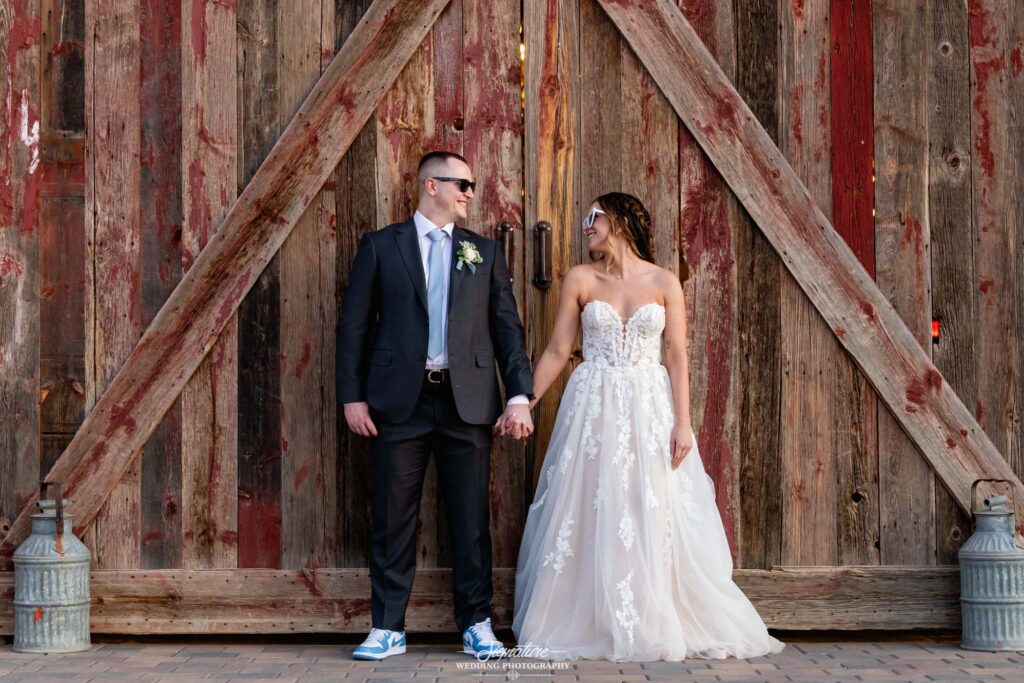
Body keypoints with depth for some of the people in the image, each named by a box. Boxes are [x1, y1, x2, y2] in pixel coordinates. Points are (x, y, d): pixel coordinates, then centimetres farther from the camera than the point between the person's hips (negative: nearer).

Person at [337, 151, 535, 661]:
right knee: (393, 520, 4)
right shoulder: (380, 246, 6)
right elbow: (354, 326, 4)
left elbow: (507, 327, 7)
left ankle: (476, 625, 15)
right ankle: (388, 628, 13)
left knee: (471, 520, 5)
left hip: (467, 402, 2)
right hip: (400, 401, -1)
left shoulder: (484, 252, 12)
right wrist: (352, 396, -2)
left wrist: (520, 395, -3)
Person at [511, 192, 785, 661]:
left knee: (657, 520, 0)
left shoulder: (664, 282, 2)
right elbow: (556, 351, 6)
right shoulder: (580, 280, 4)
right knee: (589, 521, 1)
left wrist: (683, 423, -8)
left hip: (650, 410, 0)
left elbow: (676, 356, -2)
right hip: (593, 410, 1)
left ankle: (659, 627, 13)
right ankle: (587, 626, 11)